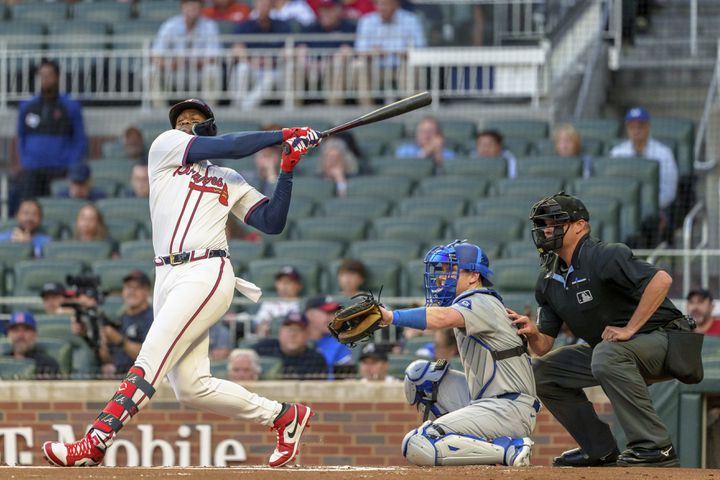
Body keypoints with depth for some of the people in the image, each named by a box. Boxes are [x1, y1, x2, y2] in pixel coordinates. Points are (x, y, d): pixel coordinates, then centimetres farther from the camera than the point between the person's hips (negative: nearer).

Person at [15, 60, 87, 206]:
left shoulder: (71, 107, 4)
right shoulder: (26, 107, 13)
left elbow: (80, 141, 6)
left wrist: (71, 169, -4)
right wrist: (24, 163, 9)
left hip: (59, 171, -2)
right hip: (31, 171, 2)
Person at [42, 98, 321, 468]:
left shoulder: (230, 181, 17)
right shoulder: (165, 146, 15)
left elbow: (273, 223, 10)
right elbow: (226, 146, 2)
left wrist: (287, 169, 4)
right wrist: (283, 135, 6)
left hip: (205, 274, -4)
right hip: (167, 279, 4)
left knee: (149, 361, -18)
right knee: (191, 388, 1)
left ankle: (93, 444, -26)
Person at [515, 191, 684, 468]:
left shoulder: (604, 257, -19)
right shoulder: (549, 281, 6)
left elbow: (661, 280, -32)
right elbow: (544, 347, 5)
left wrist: (630, 329, -30)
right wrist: (532, 333, -19)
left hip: (660, 339, -9)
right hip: (606, 350, 9)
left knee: (606, 354, -37)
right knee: (542, 371, 5)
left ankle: (656, 447, -32)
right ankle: (600, 450, 6)